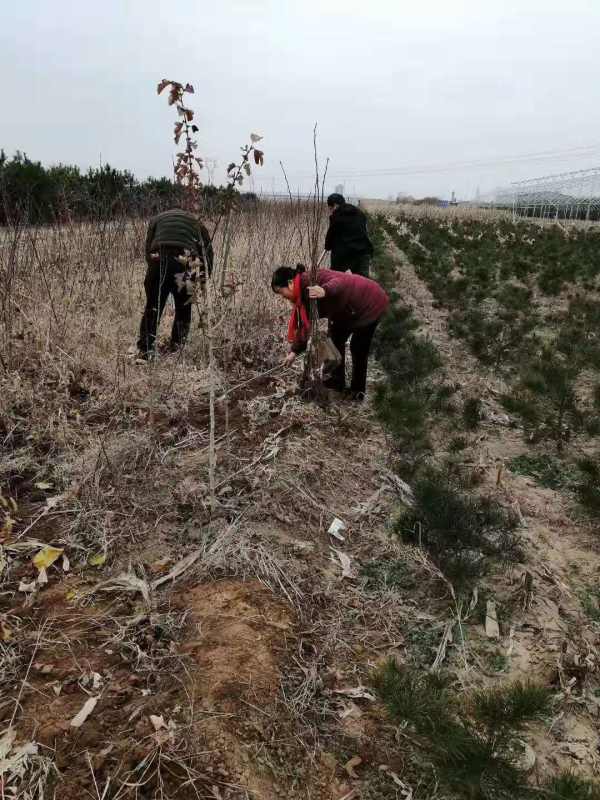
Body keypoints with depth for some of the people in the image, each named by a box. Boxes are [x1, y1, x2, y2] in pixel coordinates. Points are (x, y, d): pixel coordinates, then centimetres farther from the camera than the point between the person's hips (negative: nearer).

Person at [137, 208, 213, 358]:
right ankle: (177, 348, 14)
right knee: (183, 311, 14)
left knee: (152, 309, 10)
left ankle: (145, 350, 9)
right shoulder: (196, 222, 26)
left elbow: (148, 249, 14)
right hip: (184, 265, 0)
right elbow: (208, 252, 17)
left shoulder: (157, 219, 27)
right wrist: (202, 279, 20)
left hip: (158, 262, 1)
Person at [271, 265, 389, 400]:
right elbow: (305, 325, 6)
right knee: (336, 338, 14)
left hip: (371, 303, -10)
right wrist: (294, 351, 5)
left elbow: (340, 281, -42)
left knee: (358, 348, -6)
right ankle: (337, 381, 28)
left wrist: (325, 291, -61)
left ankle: (358, 391, 10)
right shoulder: (304, 295, 0)